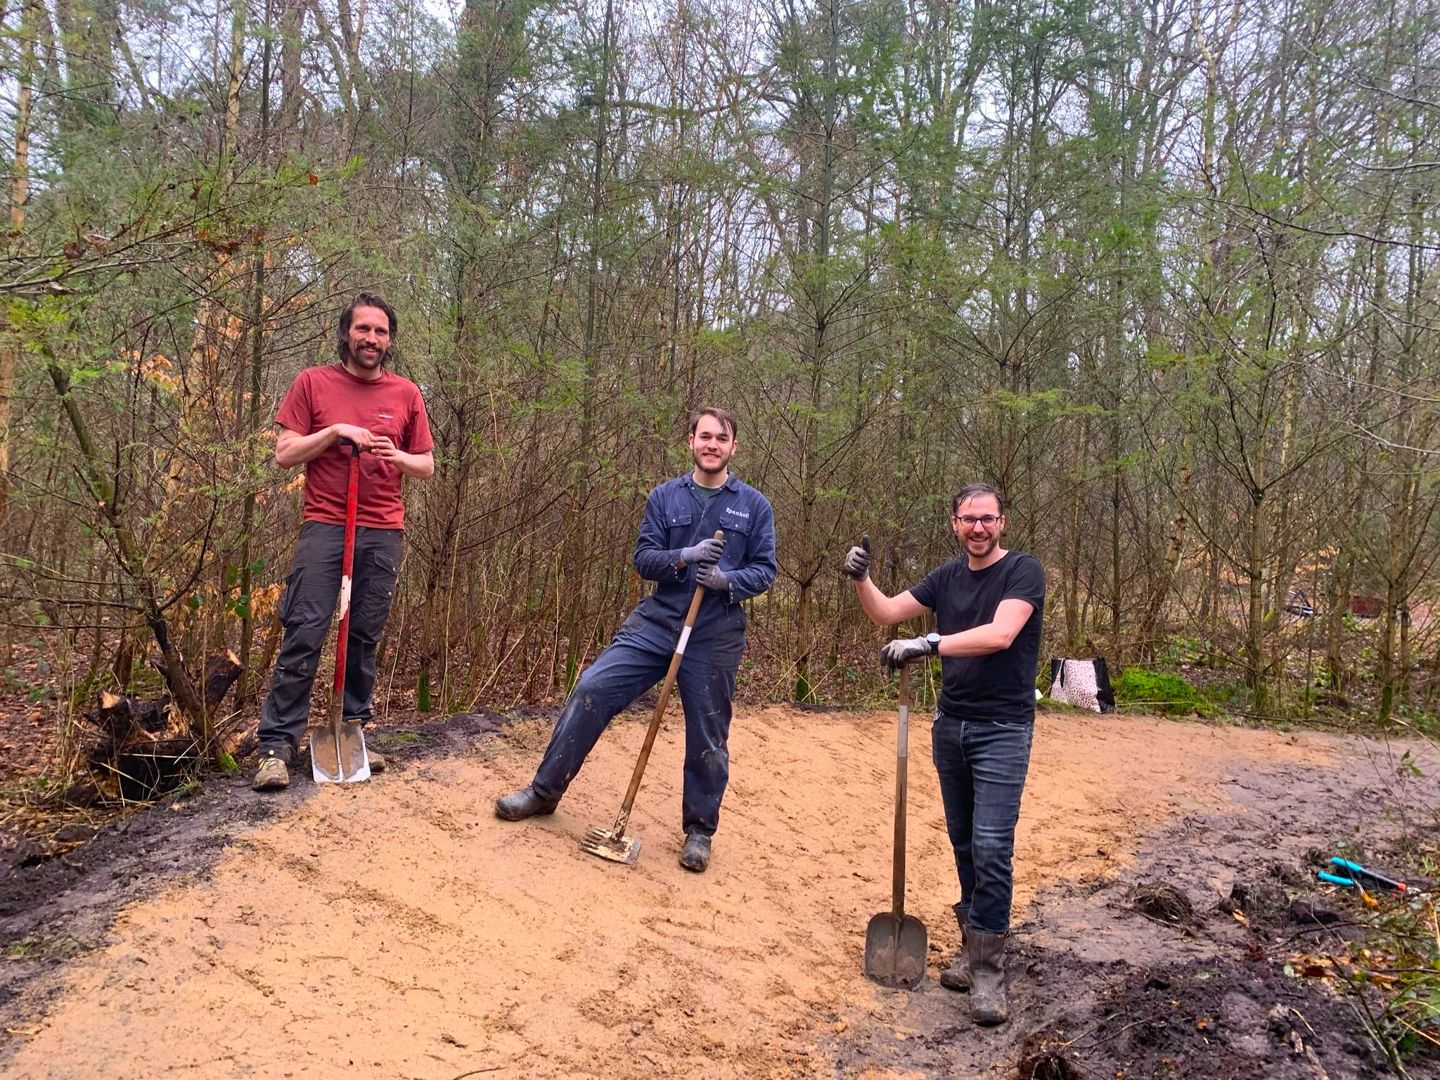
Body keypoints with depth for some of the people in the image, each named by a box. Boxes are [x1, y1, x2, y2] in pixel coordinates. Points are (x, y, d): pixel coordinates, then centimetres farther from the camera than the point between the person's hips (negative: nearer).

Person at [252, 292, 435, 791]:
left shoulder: (406, 394, 11)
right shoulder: (313, 382, 5)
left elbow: (426, 465, 15)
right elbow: (284, 453, 2)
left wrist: (397, 456, -6)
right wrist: (334, 432, -11)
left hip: (383, 534, 3)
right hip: (324, 526, -2)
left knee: (365, 638, 7)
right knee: (303, 636, -7)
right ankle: (277, 746, -1)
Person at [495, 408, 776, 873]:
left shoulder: (754, 505, 2)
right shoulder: (664, 497, 5)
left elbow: (764, 570, 1)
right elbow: (643, 559, 1)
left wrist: (727, 580, -18)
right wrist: (684, 556, -18)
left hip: (715, 636, -1)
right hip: (655, 622, 2)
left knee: (708, 736, 5)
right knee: (592, 690, -8)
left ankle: (699, 830, 25)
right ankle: (545, 790, 8)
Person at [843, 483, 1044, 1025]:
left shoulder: (1023, 571, -9)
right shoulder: (947, 577, 9)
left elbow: (1000, 634, -25)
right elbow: (886, 613, 8)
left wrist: (929, 644, -31)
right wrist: (861, 578, -11)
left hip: (1002, 730, -5)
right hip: (950, 725, 6)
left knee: (991, 848, -10)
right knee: (963, 844, 10)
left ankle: (988, 972, -2)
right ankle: (973, 947, 22)